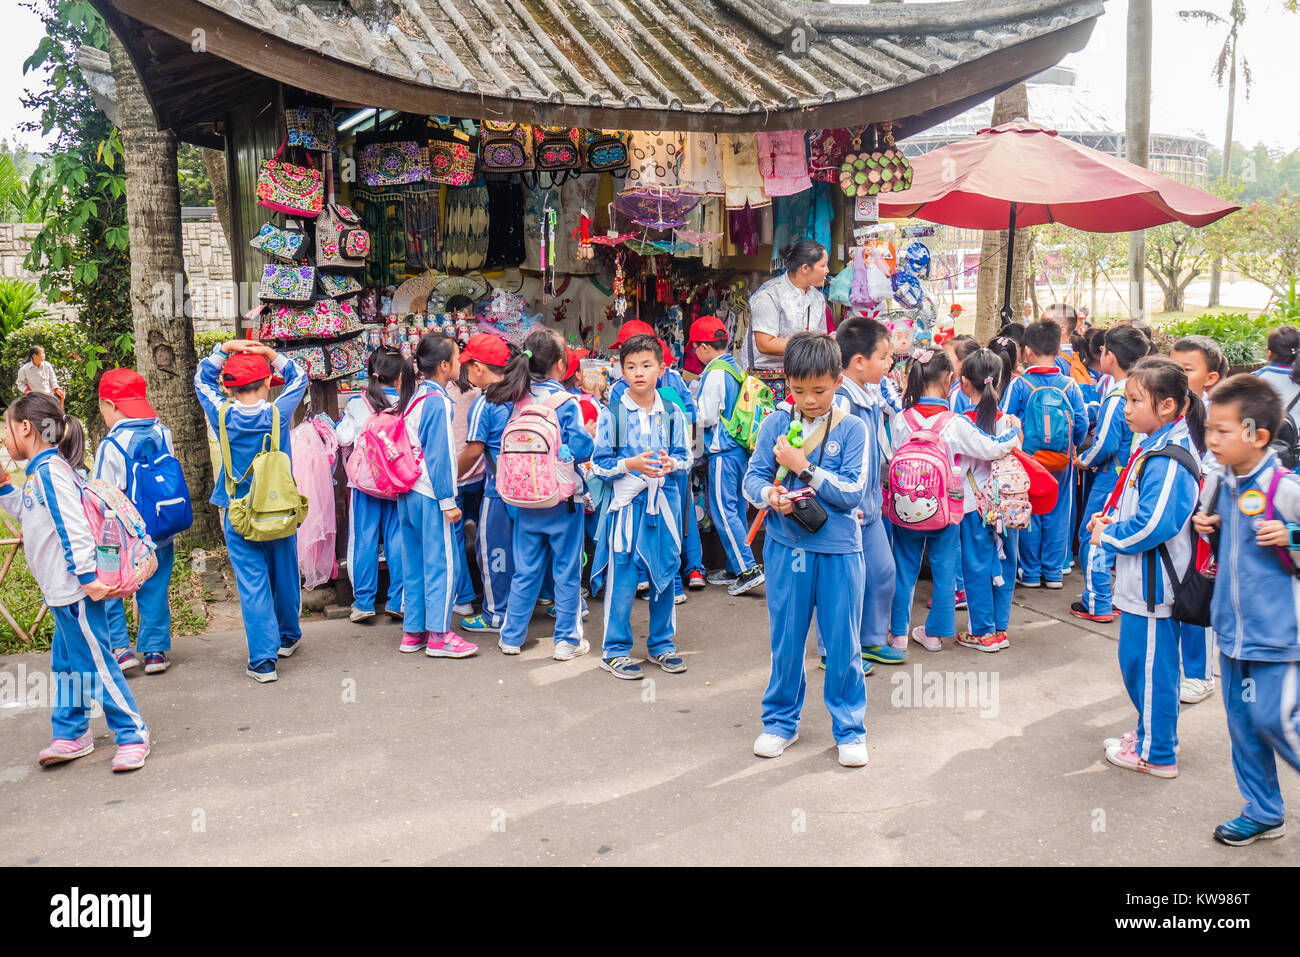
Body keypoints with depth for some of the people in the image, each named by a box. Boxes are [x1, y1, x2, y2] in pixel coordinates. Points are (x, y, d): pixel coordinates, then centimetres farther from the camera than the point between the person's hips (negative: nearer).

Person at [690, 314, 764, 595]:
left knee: (722, 510, -6)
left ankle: (748, 569, -10)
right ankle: (734, 569, 20)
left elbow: (707, 417, -15)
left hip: (723, 451, -9)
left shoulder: (715, 373, -15)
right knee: (735, 508, 13)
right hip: (740, 448, 9)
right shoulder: (735, 368, 12)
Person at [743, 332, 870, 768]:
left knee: (843, 643, 7)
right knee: (786, 641, 12)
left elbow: (853, 493, -10)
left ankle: (850, 730, 24)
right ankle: (781, 721, 30)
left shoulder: (851, 429, -3)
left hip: (839, 550, -1)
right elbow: (752, 477, -1)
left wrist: (803, 467, -16)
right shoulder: (775, 424, 2)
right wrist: (770, 495, -22)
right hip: (787, 547, 1)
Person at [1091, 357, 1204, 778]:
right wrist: (1108, 518, 5)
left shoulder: (1169, 460, -23)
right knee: (1139, 660, 21)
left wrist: (1108, 536, -15)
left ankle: (1157, 753, 16)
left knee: (1150, 664, 2)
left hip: (1153, 585, -10)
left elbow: (1154, 523, -30)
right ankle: (1151, 733, 37)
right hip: (1144, 580, 10)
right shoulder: (1154, 447, 9)